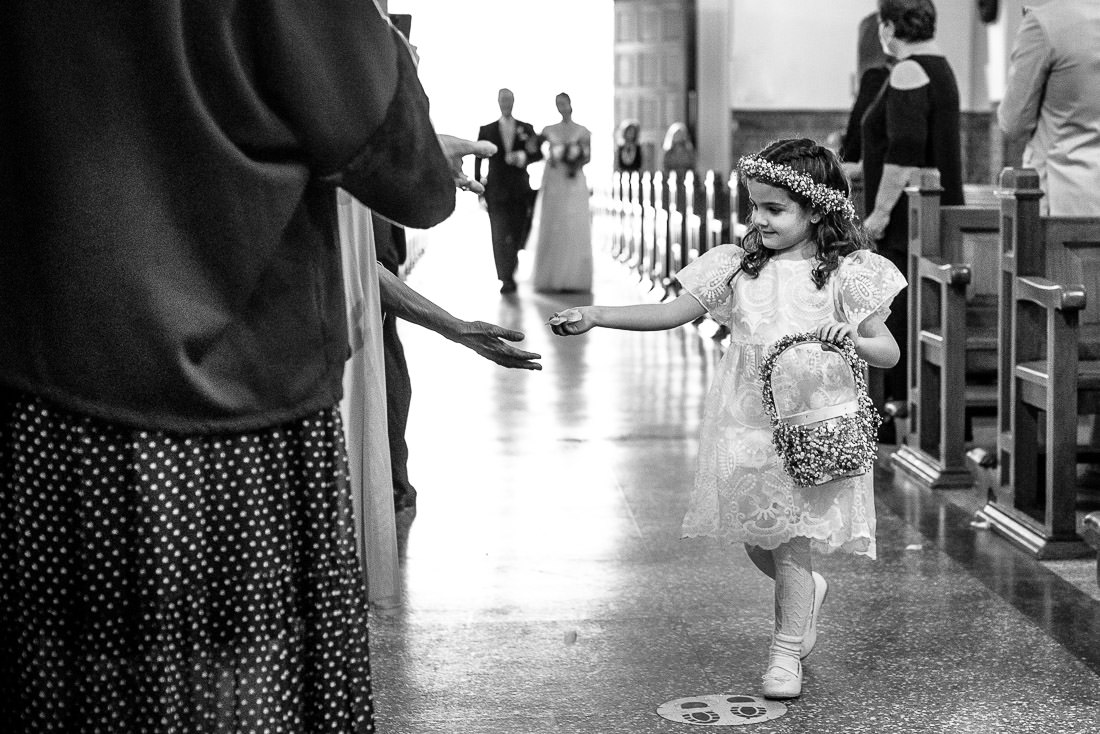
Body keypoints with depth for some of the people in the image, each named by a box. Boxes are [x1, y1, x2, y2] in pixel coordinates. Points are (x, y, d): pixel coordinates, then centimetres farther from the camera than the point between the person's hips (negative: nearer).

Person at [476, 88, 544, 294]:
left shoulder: (526, 129, 9)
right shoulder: (487, 130, 7)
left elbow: (538, 154, 4)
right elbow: (478, 159, 7)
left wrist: (523, 157, -17)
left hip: (520, 191, 2)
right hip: (497, 191, -1)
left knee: (517, 235, 5)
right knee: (500, 237, -11)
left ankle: (510, 273, 28)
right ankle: (506, 280, -12)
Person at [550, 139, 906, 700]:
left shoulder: (844, 274, -4)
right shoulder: (738, 266, 5)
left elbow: (889, 352, 0)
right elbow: (672, 313, 2)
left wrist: (851, 338, -21)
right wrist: (596, 315, -7)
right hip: (744, 419, 4)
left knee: (788, 538, -4)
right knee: (755, 541, 13)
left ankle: (787, 651, 12)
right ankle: (805, 591, 44)